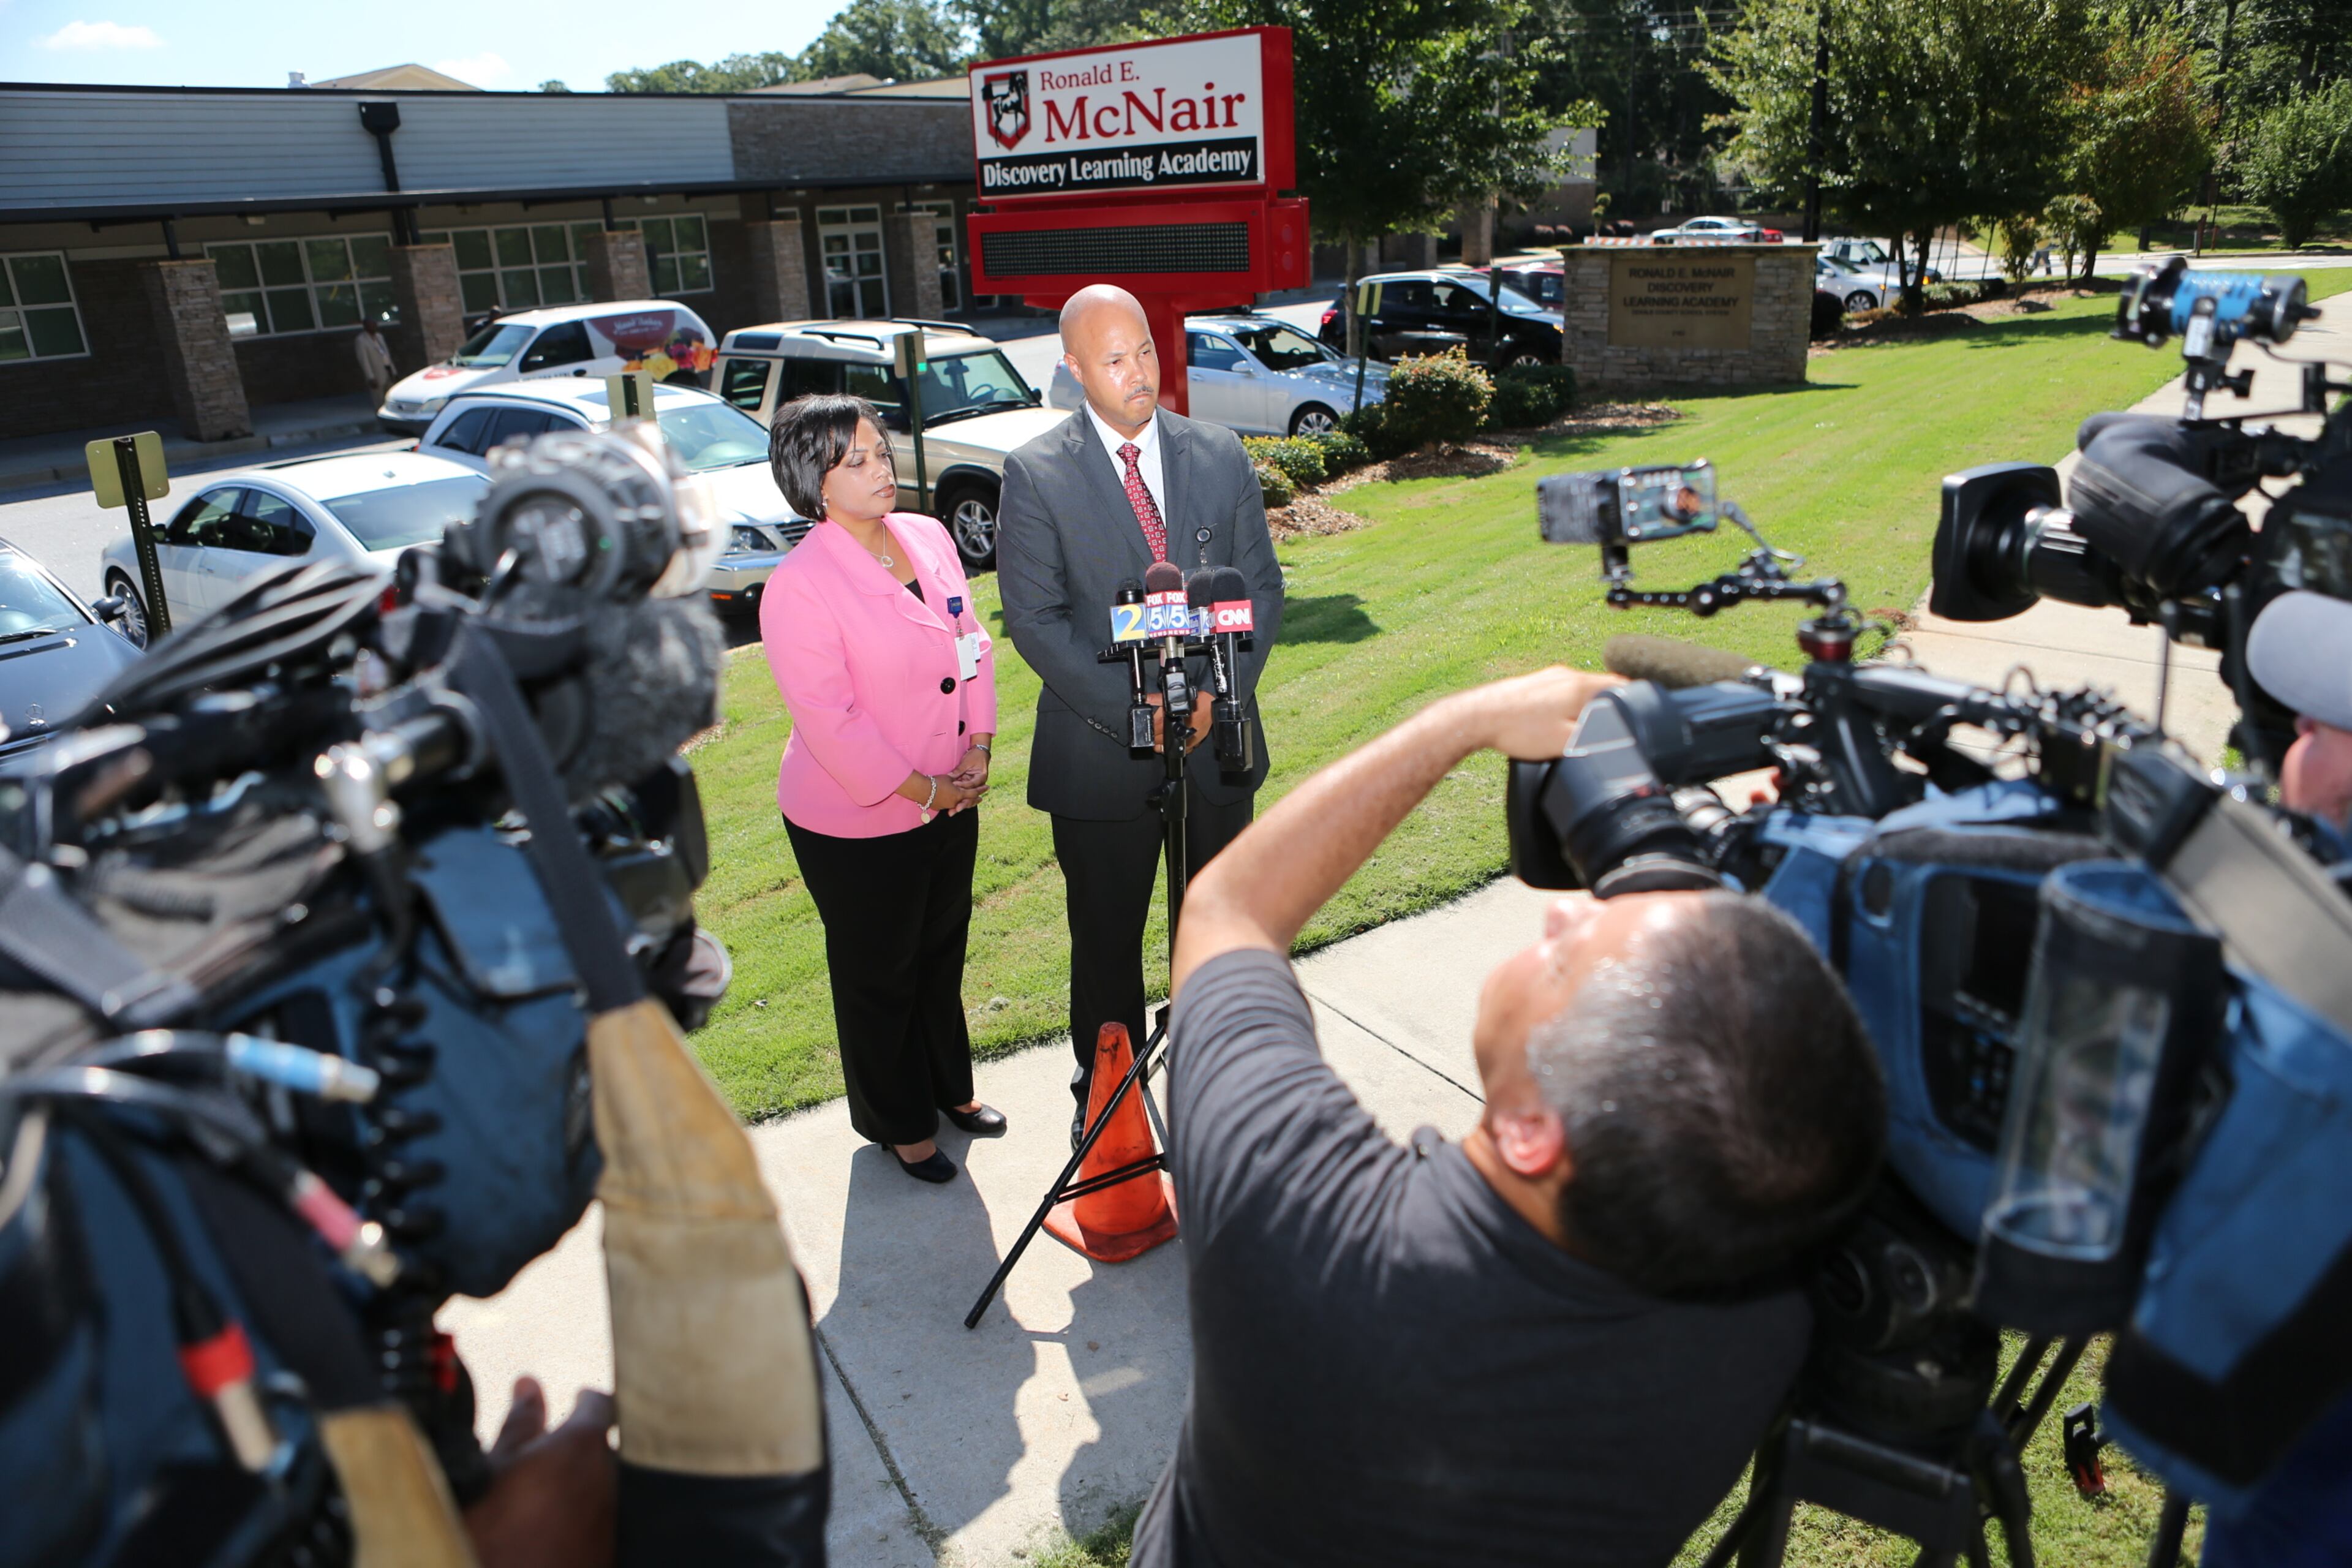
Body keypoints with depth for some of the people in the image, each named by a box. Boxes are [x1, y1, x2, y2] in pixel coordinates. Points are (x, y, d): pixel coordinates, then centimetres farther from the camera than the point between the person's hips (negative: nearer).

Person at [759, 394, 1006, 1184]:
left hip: (952, 801, 6)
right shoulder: (800, 585, -21)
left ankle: (949, 1087, 46)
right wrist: (919, 789, -17)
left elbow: (971, 642, 8)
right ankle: (898, 1124, 35)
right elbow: (829, 719, -22)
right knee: (879, 978, 13)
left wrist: (978, 749, -1)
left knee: (941, 955, 23)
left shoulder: (929, 538, 0)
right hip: (857, 823, -6)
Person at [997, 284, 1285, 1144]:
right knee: (1106, 936, 11)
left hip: (1217, 738, 3)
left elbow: (1262, 587, 4)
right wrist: (1129, 706, -18)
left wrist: (1223, 690, -11)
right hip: (1101, 748, -3)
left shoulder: (1220, 454, 2)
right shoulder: (1036, 474, -8)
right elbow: (1034, 618, -10)